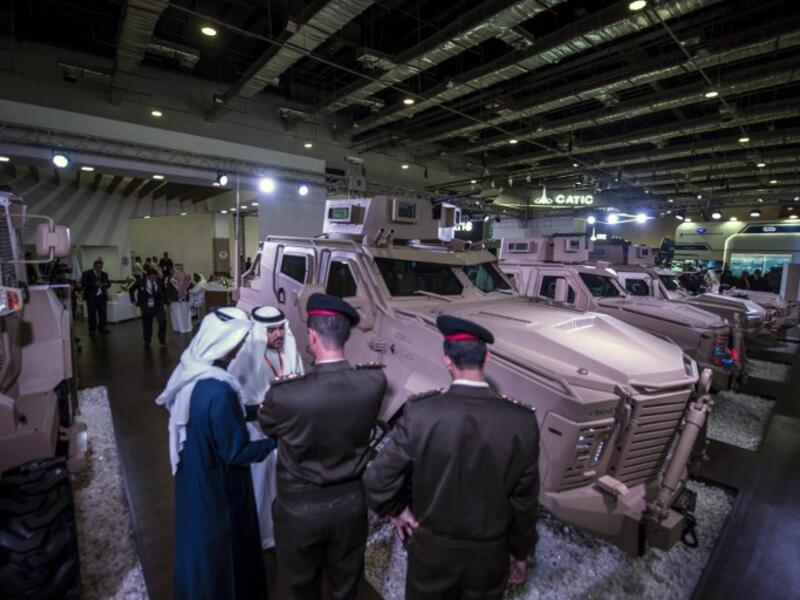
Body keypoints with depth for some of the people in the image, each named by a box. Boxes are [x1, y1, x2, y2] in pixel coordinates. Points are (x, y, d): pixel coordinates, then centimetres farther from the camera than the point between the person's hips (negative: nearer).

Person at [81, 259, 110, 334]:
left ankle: (102, 328, 11)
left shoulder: (104, 274, 14)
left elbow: (108, 284, 13)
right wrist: (94, 284, -20)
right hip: (91, 297, -3)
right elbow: (83, 284, -8)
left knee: (103, 313, 2)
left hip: (102, 296, 3)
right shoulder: (87, 273, 2)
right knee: (92, 314, -1)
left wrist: (105, 284, -10)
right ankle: (92, 329, 9)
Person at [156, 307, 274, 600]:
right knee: (217, 547, 17)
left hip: (195, 476, 8)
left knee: (200, 541, 29)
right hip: (216, 485, -8)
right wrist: (276, 440, -17)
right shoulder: (218, 392, -34)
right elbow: (235, 453, -25)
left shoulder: (190, 370, -7)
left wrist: (253, 411, 7)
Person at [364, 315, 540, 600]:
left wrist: (396, 510, 1)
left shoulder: (421, 411, -25)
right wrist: (520, 553, 8)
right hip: (490, 556, 1)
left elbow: (377, 480, -19)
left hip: (433, 550, -1)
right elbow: (524, 500, -8)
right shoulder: (522, 421, -19)